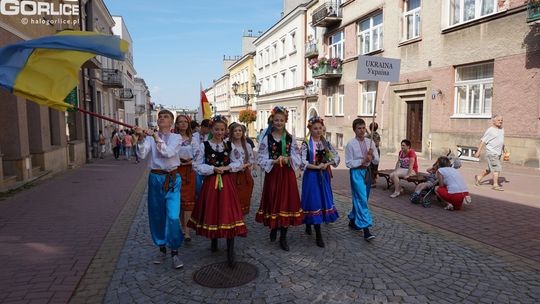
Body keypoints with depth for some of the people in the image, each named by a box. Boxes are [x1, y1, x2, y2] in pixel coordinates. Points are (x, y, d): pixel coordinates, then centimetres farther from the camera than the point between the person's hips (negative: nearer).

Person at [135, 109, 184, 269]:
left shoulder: (176, 138, 0)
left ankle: (174, 253, 4)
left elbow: (168, 153, -17)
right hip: (155, 178, 3)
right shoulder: (150, 137, 4)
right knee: (156, 216, 11)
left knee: (173, 217, -12)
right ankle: (162, 249, 30)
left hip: (172, 179, -2)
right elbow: (142, 155, -9)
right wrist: (141, 139, -22)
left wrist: (156, 137, -21)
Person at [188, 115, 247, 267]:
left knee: (229, 213, -6)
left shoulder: (229, 145, 5)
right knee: (212, 212, 9)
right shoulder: (204, 145, -1)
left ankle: (230, 252, -3)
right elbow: (197, 165, -5)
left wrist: (227, 167, -11)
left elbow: (239, 163, 6)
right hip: (211, 183, -1)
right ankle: (214, 241, 36)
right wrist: (213, 169, -15)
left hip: (227, 183, 1)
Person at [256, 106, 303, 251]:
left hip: (287, 175, 2)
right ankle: (273, 228, 35)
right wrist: (274, 161, -20)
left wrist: (288, 159, -15)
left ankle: (283, 238, 14)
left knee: (287, 202, 3)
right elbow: (261, 159, -6)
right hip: (272, 174, -1)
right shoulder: (266, 138, -2)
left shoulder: (291, 138, 4)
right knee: (273, 201, 7)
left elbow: (297, 158, 4)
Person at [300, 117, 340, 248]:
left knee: (324, 200, 9)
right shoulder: (306, 144, -8)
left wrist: (326, 164, -9)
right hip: (311, 176, -5)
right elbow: (302, 162, -17)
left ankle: (309, 225, 31)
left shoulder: (326, 143, 7)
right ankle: (318, 235, 1)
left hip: (324, 176, 6)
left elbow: (336, 157, 7)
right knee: (314, 202, -5)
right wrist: (317, 167, -17)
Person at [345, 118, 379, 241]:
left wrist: (372, 155, -15)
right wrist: (363, 161, -18)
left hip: (367, 171, 6)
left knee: (361, 199, 15)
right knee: (361, 200, -11)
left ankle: (352, 220, 35)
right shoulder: (350, 144, -9)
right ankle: (366, 230, -9)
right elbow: (348, 163, -10)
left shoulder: (370, 142, 4)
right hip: (356, 172, -6)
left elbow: (376, 161, 6)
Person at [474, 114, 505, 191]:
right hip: (491, 152, -8)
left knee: (490, 169, 15)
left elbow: (502, 142, 23)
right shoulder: (490, 130, -9)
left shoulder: (502, 130, 13)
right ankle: (495, 185, -4)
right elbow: (483, 141, -8)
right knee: (497, 168, -11)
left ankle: (479, 178, 31)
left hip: (498, 153, 8)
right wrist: (478, 151, -10)